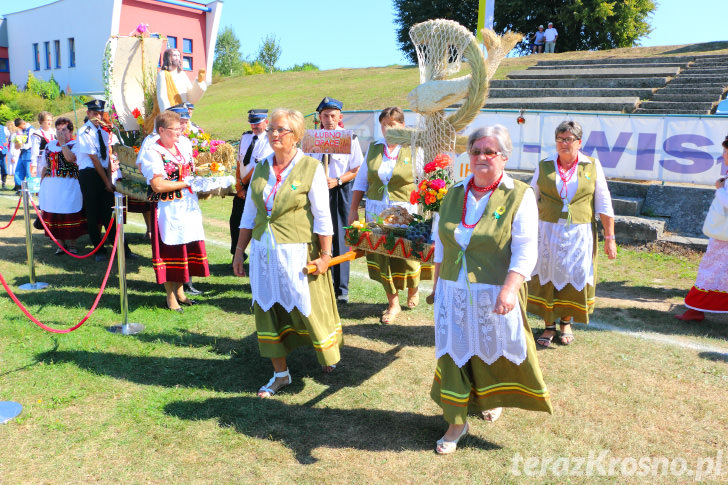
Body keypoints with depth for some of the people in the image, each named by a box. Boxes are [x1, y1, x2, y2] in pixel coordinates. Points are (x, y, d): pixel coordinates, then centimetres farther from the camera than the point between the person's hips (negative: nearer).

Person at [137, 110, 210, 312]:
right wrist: (186, 183, -16)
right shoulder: (152, 152, -11)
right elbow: (157, 185, -19)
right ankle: (170, 297, 15)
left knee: (188, 248, 10)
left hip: (188, 206, 7)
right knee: (169, 249, 1)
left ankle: (180, 291, 25)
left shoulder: (183, 148, 11)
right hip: (168, 210, -7)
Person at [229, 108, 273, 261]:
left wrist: (242, 182, -9)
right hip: (242, 187, 6)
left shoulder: (270, 141, -8)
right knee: (235, 221, 8)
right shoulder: (245, 137, 11)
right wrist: (239, 187, 0)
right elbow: (239, 164, 9)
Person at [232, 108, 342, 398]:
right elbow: (249, 213, 13)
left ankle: (328, 356, 34)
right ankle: (280, 373, 23)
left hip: (297, 251, -5)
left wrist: (325, 255, -10)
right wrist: (240, 251, 11)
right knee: (268, 309, 8)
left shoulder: (311, 168, -7)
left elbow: (322, 216, -7)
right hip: (263, 251, 5)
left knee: (309, 307, 5)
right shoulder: (261, 168, 8)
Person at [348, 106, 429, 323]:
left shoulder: (413, 150, -1)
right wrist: (353, 209, 8)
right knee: (381, 257, 3)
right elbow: (361, 180, 13)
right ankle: (393, 303, 19)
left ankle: (413, 288, 35)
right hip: (376, 213, 3)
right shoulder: (373, 148, 9)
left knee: (406, 257, 2)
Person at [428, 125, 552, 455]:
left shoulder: (519, 196, -7)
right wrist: (437, 284, 14)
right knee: (454, 352, 7)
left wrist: (509, 289, -27)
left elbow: (525, 250, -15)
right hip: (454, 293, 4)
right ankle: (456, 422, 22)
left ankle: (493, 398, 46)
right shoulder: (454, 194, 6)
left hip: (495, 295, -3)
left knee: (494, 350, 14)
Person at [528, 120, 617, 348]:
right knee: (547, 276, 4)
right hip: (548, 232, 1)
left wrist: (609, 237, 0)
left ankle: (566, 323, 28)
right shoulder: (544, 166, 2)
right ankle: (549, 326, 19)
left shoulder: (592, 166, 0)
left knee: (574, 276, 6)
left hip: (580, 234, 0)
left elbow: (604, 204, 2)